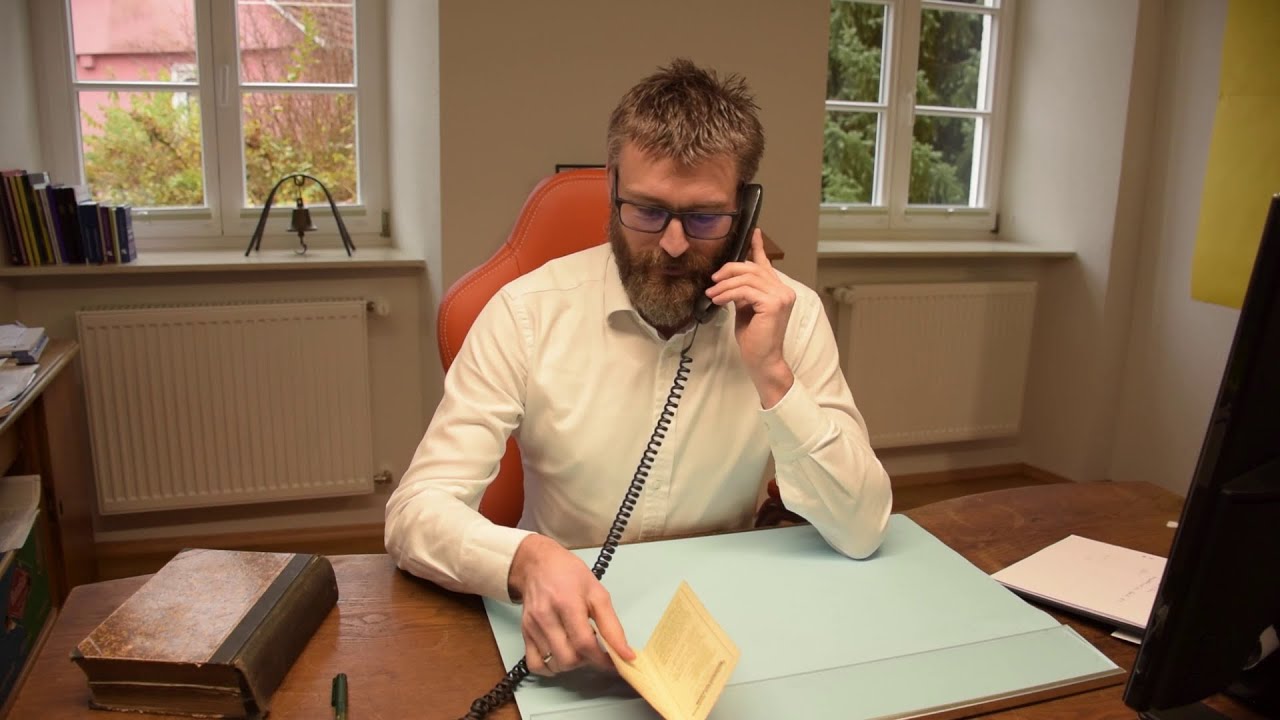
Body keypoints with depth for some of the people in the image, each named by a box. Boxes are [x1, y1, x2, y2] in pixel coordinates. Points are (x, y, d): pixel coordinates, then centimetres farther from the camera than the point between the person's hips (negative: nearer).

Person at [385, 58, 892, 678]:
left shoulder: (790, 314, -8)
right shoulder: (527, 312, -12)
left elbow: (861, 532, -10)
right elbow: (416, 512, -16)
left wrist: (771, 375, -22)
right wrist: (528, 560, -36)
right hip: (564, 631, 0)